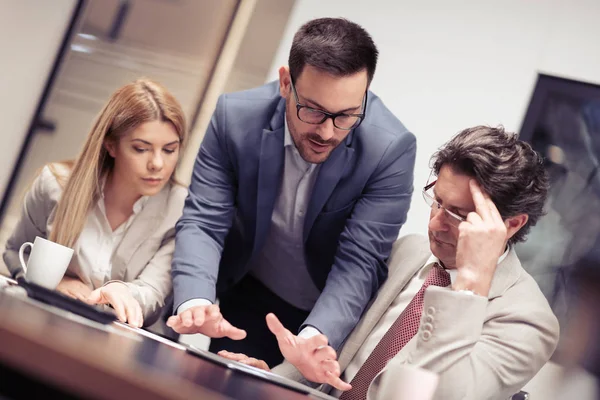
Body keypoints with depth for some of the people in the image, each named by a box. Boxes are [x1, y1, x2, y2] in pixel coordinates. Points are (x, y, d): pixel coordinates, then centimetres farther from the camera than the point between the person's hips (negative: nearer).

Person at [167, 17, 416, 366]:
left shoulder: (392, 149, -27)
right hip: (249, 302, 2)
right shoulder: (236, 117, -21)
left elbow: (360, 261, -27)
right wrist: (196, 301, -38)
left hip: (335, 317, -1)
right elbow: (204, 221, -20)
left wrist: (315, 337, -45)